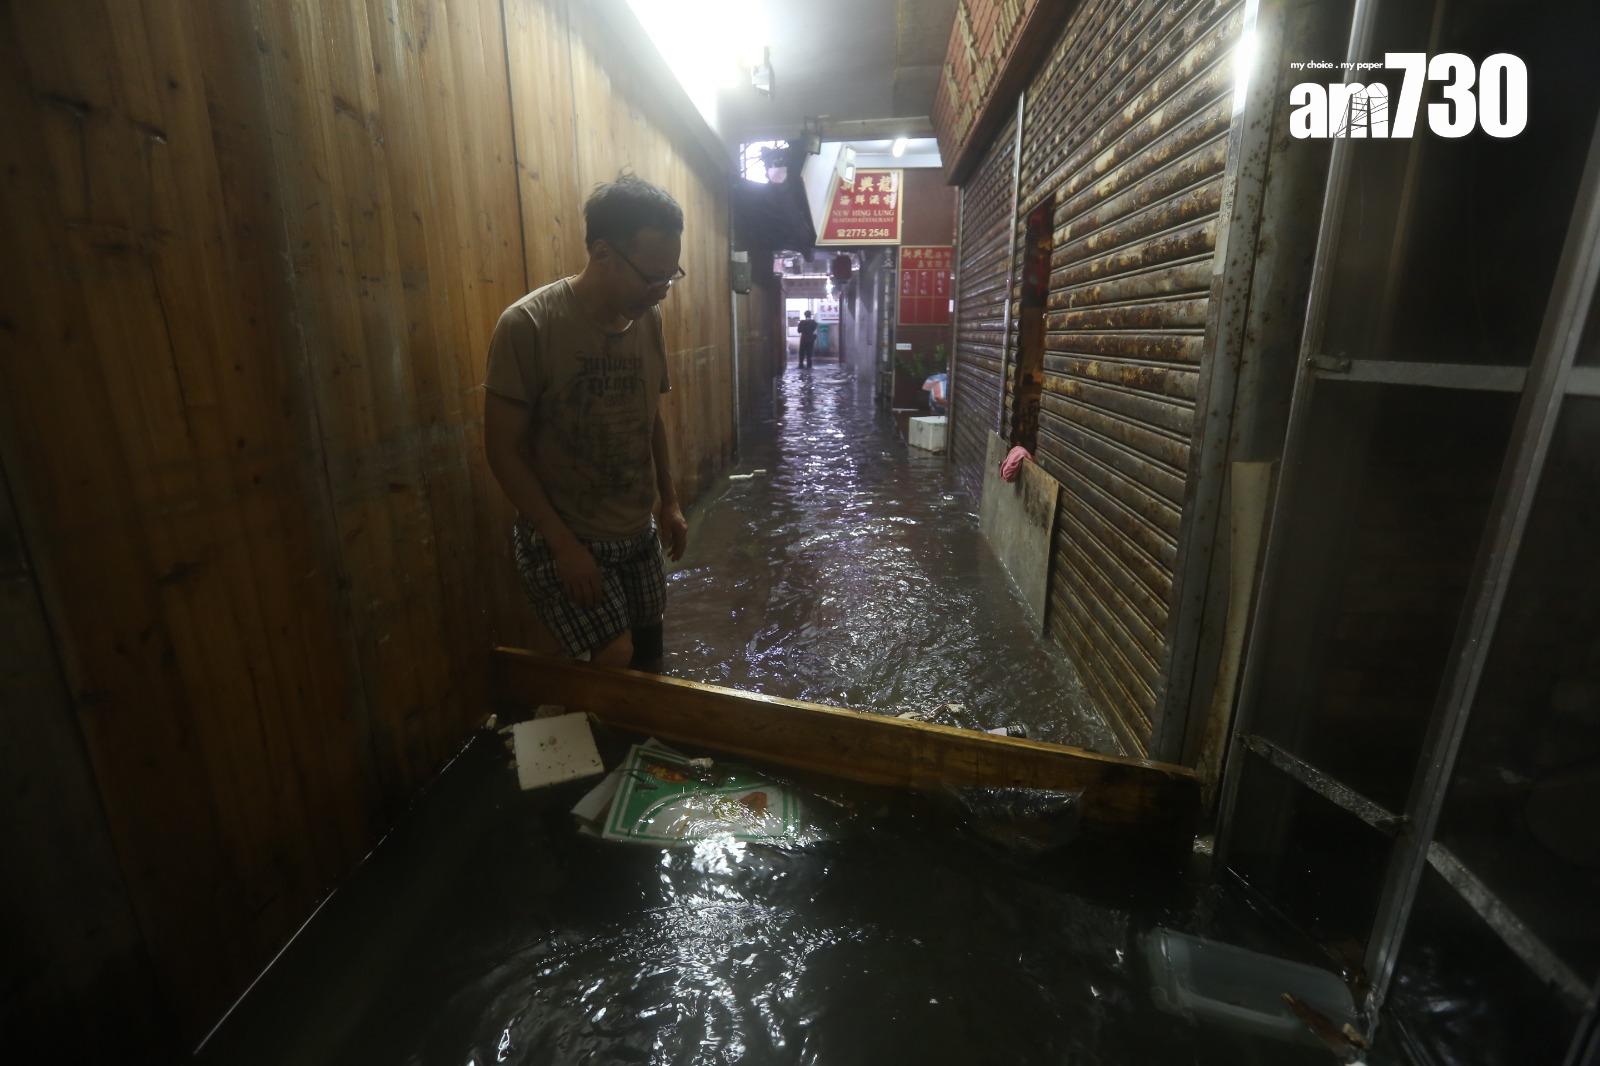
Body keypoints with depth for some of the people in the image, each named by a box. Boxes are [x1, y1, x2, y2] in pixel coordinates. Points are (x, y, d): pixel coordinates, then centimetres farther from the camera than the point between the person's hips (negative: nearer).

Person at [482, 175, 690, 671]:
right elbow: (503, 449, -15)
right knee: (615, 659, -11)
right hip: (562, 537, -5)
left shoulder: (648, 319, -1)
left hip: (637, 532, 6)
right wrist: (563, 543, -17)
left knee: (648, 659, 11)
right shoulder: (527, 326, -19)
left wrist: (669, 502, 9)